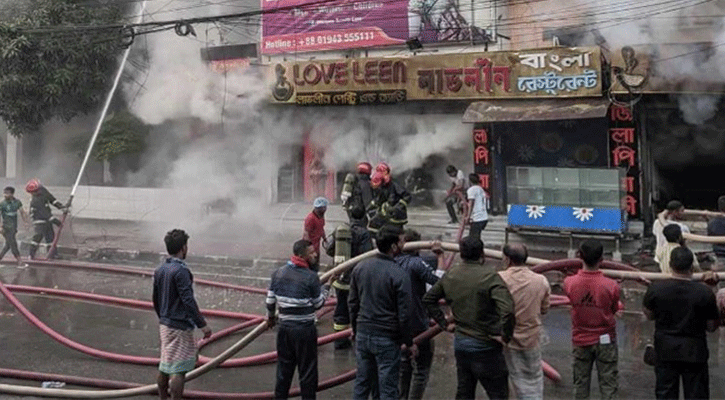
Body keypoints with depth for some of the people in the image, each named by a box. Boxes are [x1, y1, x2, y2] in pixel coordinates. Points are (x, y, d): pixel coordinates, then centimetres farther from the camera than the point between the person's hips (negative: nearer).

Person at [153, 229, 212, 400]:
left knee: (164, 366, 18)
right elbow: (188, 301, -23)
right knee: (178, 370, -3)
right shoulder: (181, 271, -19)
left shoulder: (159, 270, 7)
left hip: (164, 324, 9)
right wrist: (202, 324, -19)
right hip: (180, 327, -9)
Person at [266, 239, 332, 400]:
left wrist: (270, 317, 25)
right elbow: (318, 303, -6)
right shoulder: (310, 277, -15)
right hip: (305, 329, -5)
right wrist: (326, 287, 11)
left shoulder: (278, 273, 1)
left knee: (284, 368, 17)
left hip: (284, 328, 5)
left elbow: (270, 300, 7)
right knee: (307, 371, 8)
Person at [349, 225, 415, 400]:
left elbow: (352, 302, 9)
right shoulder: (399, 275, -18)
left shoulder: (360, 267, 0)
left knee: (362, 383, 18)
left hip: (363, 334, 6)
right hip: (387, 339, -6)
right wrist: (409, 342, -2)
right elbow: (404, 314, -15)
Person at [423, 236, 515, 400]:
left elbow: (428, 299, 14)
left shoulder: (450, 276, 2)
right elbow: (507, 309, -30)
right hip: (485, 346, -6)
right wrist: (505, 335, -16)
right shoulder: (490, 276, -18)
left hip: (460, 343, 6)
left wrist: (444, 323, 14)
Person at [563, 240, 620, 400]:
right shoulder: (611, 286, -21)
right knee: (608, 385, 10)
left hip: (580, 340, 2)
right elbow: (614, 310, -5)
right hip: (605, 340, -2)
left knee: (580, 384, 15)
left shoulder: (570, 283, -17)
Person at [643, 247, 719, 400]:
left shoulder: (656, 288, -12)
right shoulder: (705, 292, -16)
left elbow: (649, 315, 5)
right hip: (695, 353, -1)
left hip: (665, 352, 1)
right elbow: (712, 327, -3)